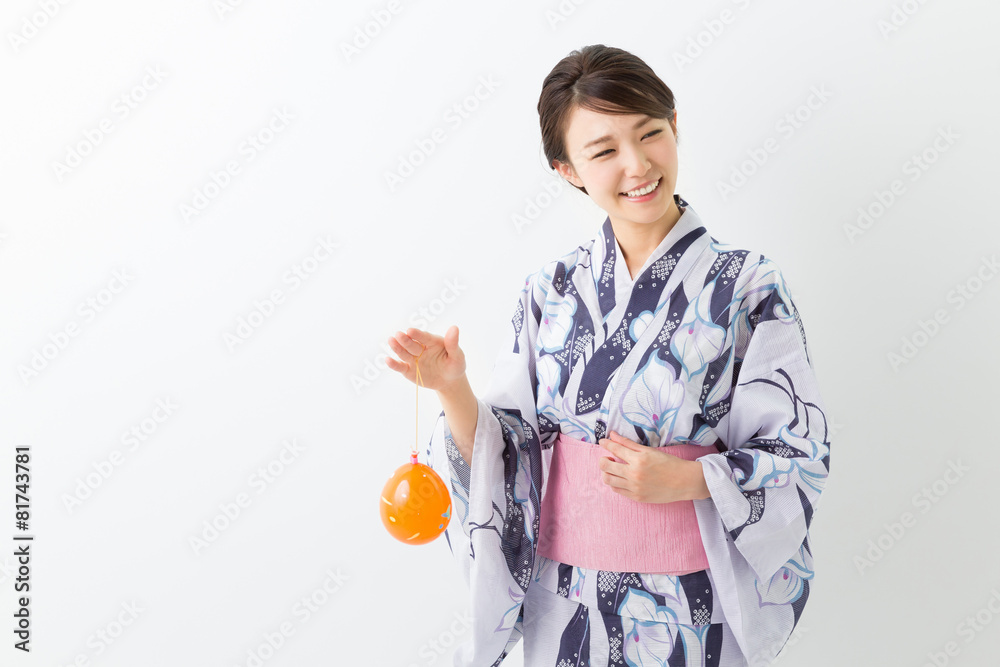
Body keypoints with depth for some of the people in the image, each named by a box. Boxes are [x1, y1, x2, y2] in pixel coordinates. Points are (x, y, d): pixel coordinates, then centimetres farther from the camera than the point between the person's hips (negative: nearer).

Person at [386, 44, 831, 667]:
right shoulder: (550, 289, -1)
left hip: (691, 600, -2)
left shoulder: (747, 284, -9)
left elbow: (798, 454, -6)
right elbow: (505, 451, 0)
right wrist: (452, 387, -17)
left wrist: (686, 479, -20)